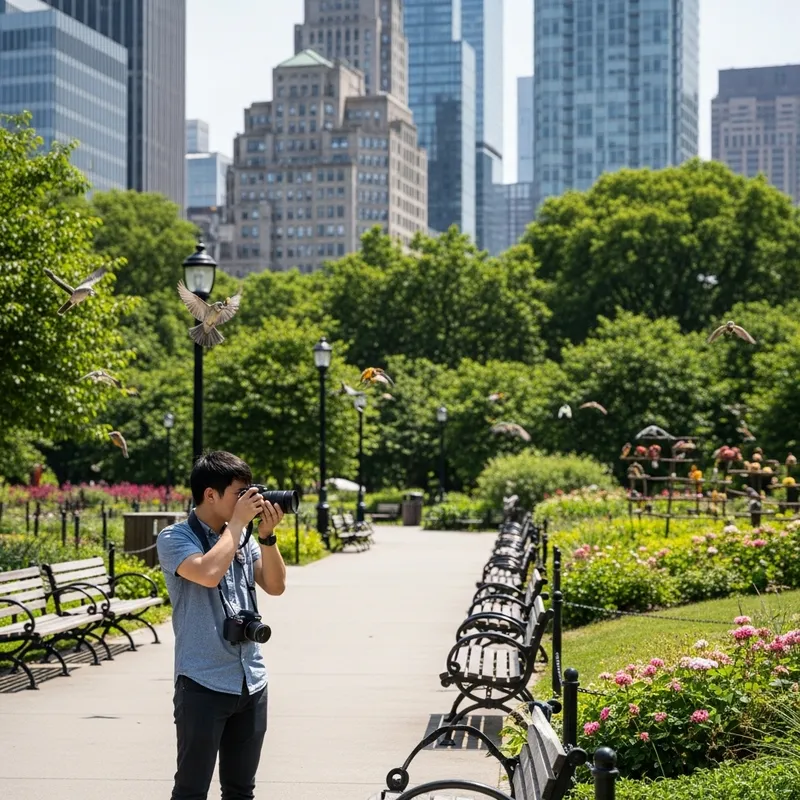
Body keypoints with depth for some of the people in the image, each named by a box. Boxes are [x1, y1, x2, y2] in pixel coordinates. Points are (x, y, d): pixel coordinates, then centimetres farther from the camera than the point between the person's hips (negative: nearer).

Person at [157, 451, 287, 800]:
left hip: (252, 682, 6)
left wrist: (266, 536, -5)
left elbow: (275, 585, 7)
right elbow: (208, 573, -26)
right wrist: (237, 523, -15)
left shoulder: (243, 538, 9)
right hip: (203, 684, -6)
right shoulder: (175, 538, -8)